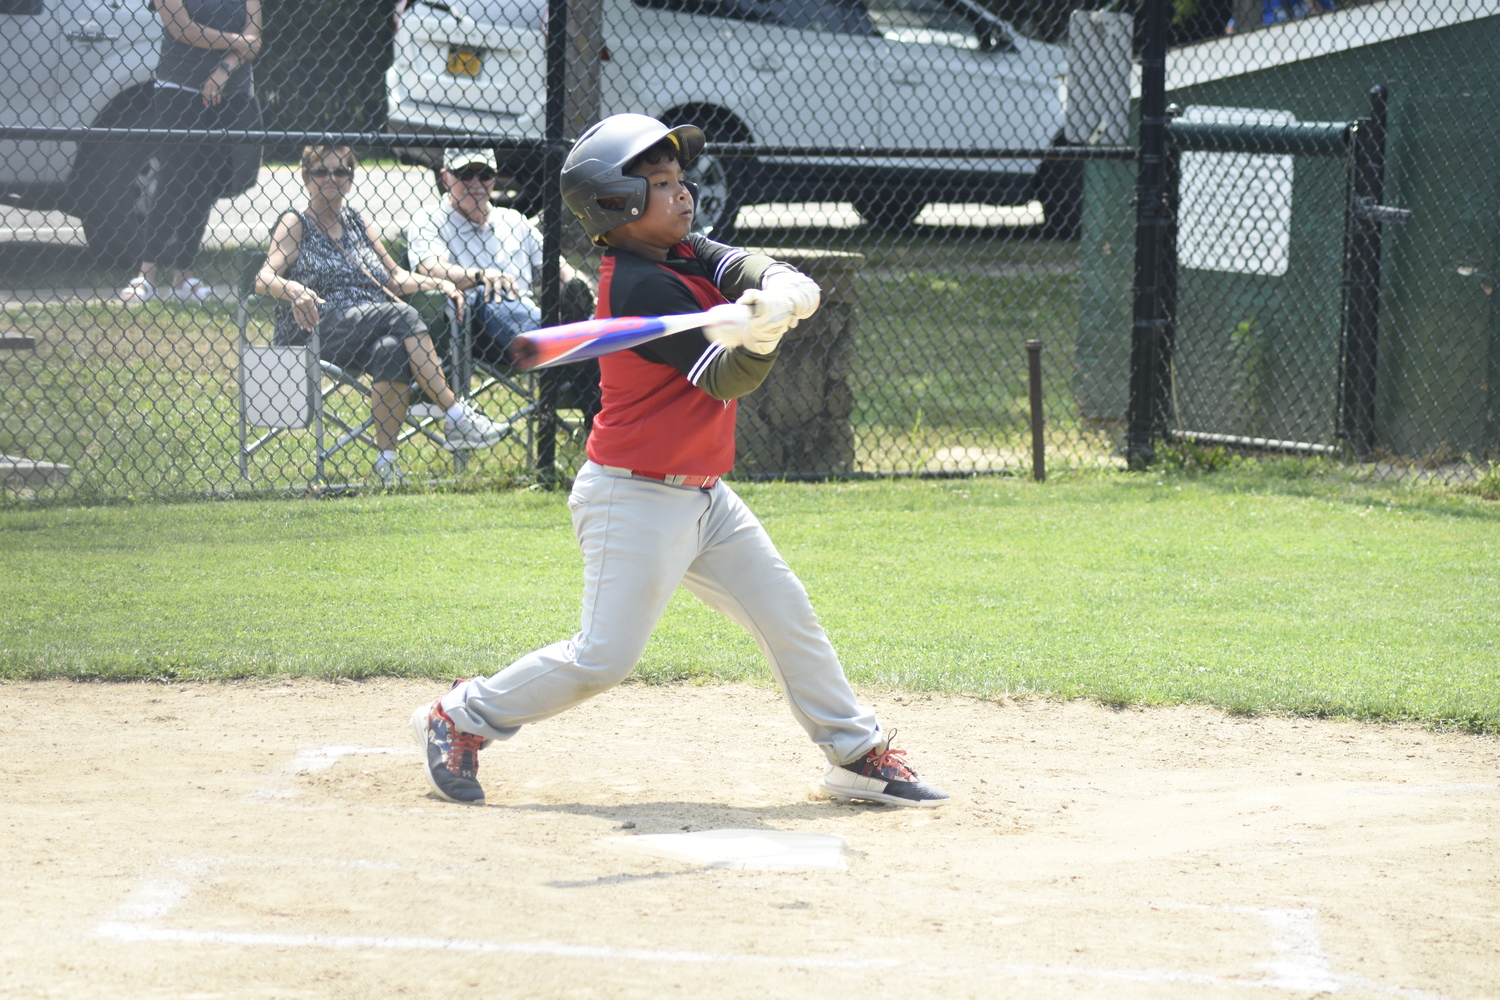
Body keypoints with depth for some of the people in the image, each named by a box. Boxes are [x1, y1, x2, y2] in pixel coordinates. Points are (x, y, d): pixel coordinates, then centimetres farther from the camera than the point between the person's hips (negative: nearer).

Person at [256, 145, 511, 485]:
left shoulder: (358, 224, 24)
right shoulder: (295, 224, 9)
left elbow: (394, 278, 24)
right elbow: (264, 279, -4)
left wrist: (438, 283, 6)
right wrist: (294, 290, -27)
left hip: (371, 331, 4)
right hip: (316, 328, -4)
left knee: (392, 351, -34)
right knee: (402, 315, -29)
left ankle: (386, 459, -34)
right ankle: (456, 416, -31)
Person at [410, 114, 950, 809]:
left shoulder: (684, 254, 6)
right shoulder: (641, 287, -21)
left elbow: (754, 272, -10)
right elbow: (726, 380, -21)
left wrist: (784, 291, -33)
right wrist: (760, 336, -41)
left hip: (702, 494, 9)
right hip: (634, 499, -9)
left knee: (788, 617, 11)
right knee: (602, 660, -9)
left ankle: (858, 756, 20)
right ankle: (460, 720, 8)